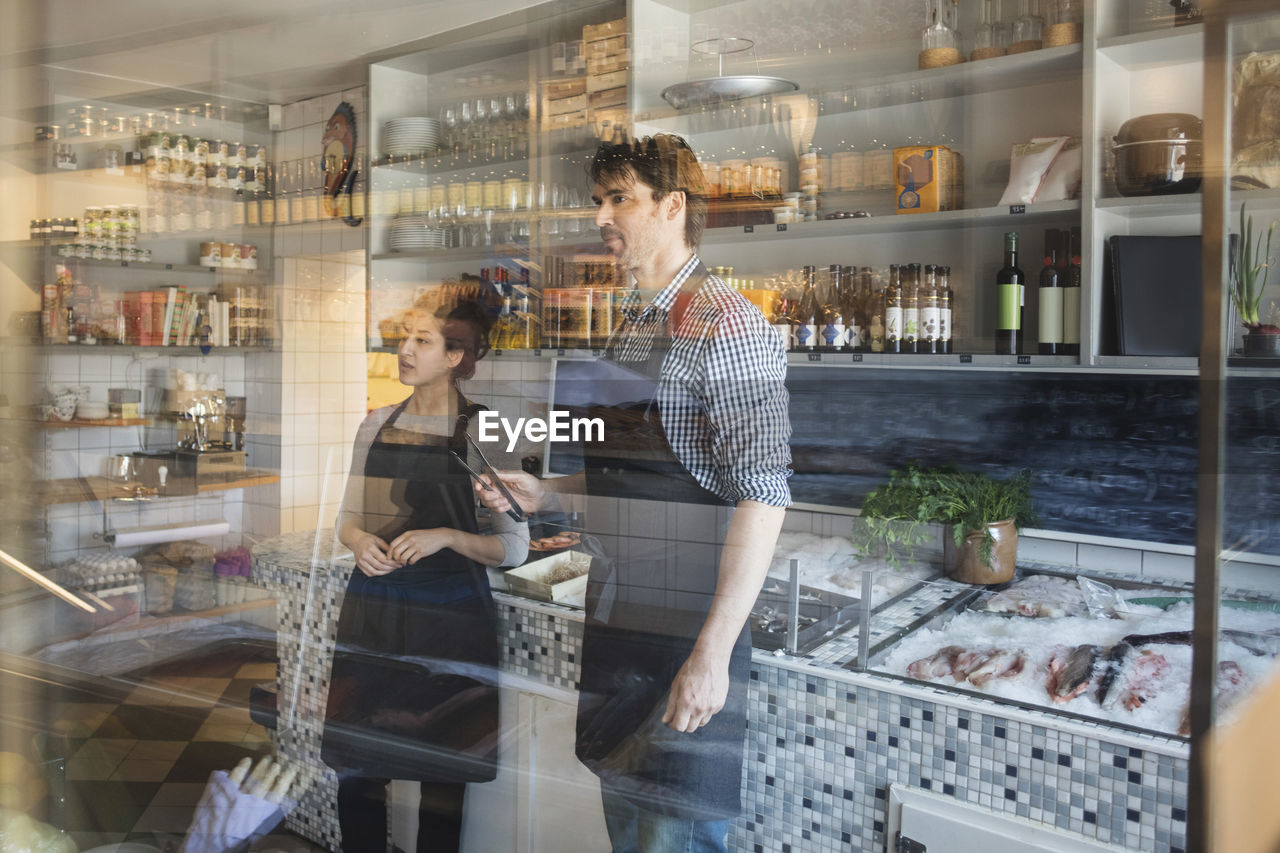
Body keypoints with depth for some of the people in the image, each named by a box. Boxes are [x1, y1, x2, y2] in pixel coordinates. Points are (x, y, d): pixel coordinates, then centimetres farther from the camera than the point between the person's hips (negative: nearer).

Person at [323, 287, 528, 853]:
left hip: (449, 616, -4)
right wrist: (358, 542, -7)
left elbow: (514, 546, -7)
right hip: (371, 610, 4)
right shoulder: (377, 425, 7)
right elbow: (347, 518, 15)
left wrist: (447, 536, -22)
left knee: (441, 773, 6)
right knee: (356, 765, 8)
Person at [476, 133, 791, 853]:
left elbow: (763, 496, -21)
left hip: (689, 637, -8)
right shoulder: (631, 326, 13)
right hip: (615, 624, 8)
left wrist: (713, 653, -25)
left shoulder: (725, 324, -15)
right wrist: (543, 494, 7)